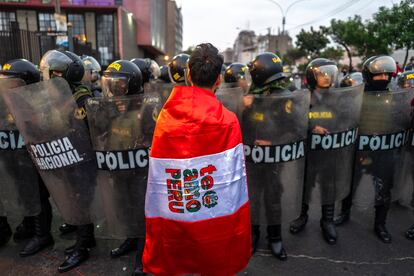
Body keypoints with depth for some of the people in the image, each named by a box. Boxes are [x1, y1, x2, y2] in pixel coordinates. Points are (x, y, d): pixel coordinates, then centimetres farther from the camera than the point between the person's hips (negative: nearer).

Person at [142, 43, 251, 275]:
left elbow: (156, 182, -4)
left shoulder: (165, 117, -5)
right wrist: (237, 237, -3)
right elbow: (233, 180, -14)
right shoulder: (227, 121, -11)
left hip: (172, 221, 2)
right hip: (216, 224, -2)